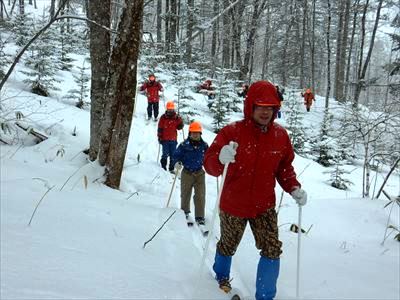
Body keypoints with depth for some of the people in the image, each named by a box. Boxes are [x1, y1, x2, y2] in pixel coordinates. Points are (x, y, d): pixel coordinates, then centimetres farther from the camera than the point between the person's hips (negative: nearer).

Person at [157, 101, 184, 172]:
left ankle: (171, 168, 15)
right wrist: (159, 137, -2)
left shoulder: (176, 117, 5)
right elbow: (160, 128, 2)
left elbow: (179, 127, 6)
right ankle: (163, 168, 11)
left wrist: (180, 120, -9)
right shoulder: (163, 117, -1)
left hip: (173, 140, 2)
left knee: (173, 155, 6)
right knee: (165, 154, -2)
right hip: (165, 139, -2)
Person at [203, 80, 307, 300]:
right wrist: (221, 159, -44)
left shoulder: (280, 135, -6)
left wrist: (294, 188, -9)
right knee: (228, 246, 21)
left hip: (264, 207, 2)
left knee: (273, 250, -7)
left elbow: (284, 167, 7)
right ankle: (222, 276, 53)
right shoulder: (232, 132, -19)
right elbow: (209, 164, -22)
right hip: (233, 205, -2)